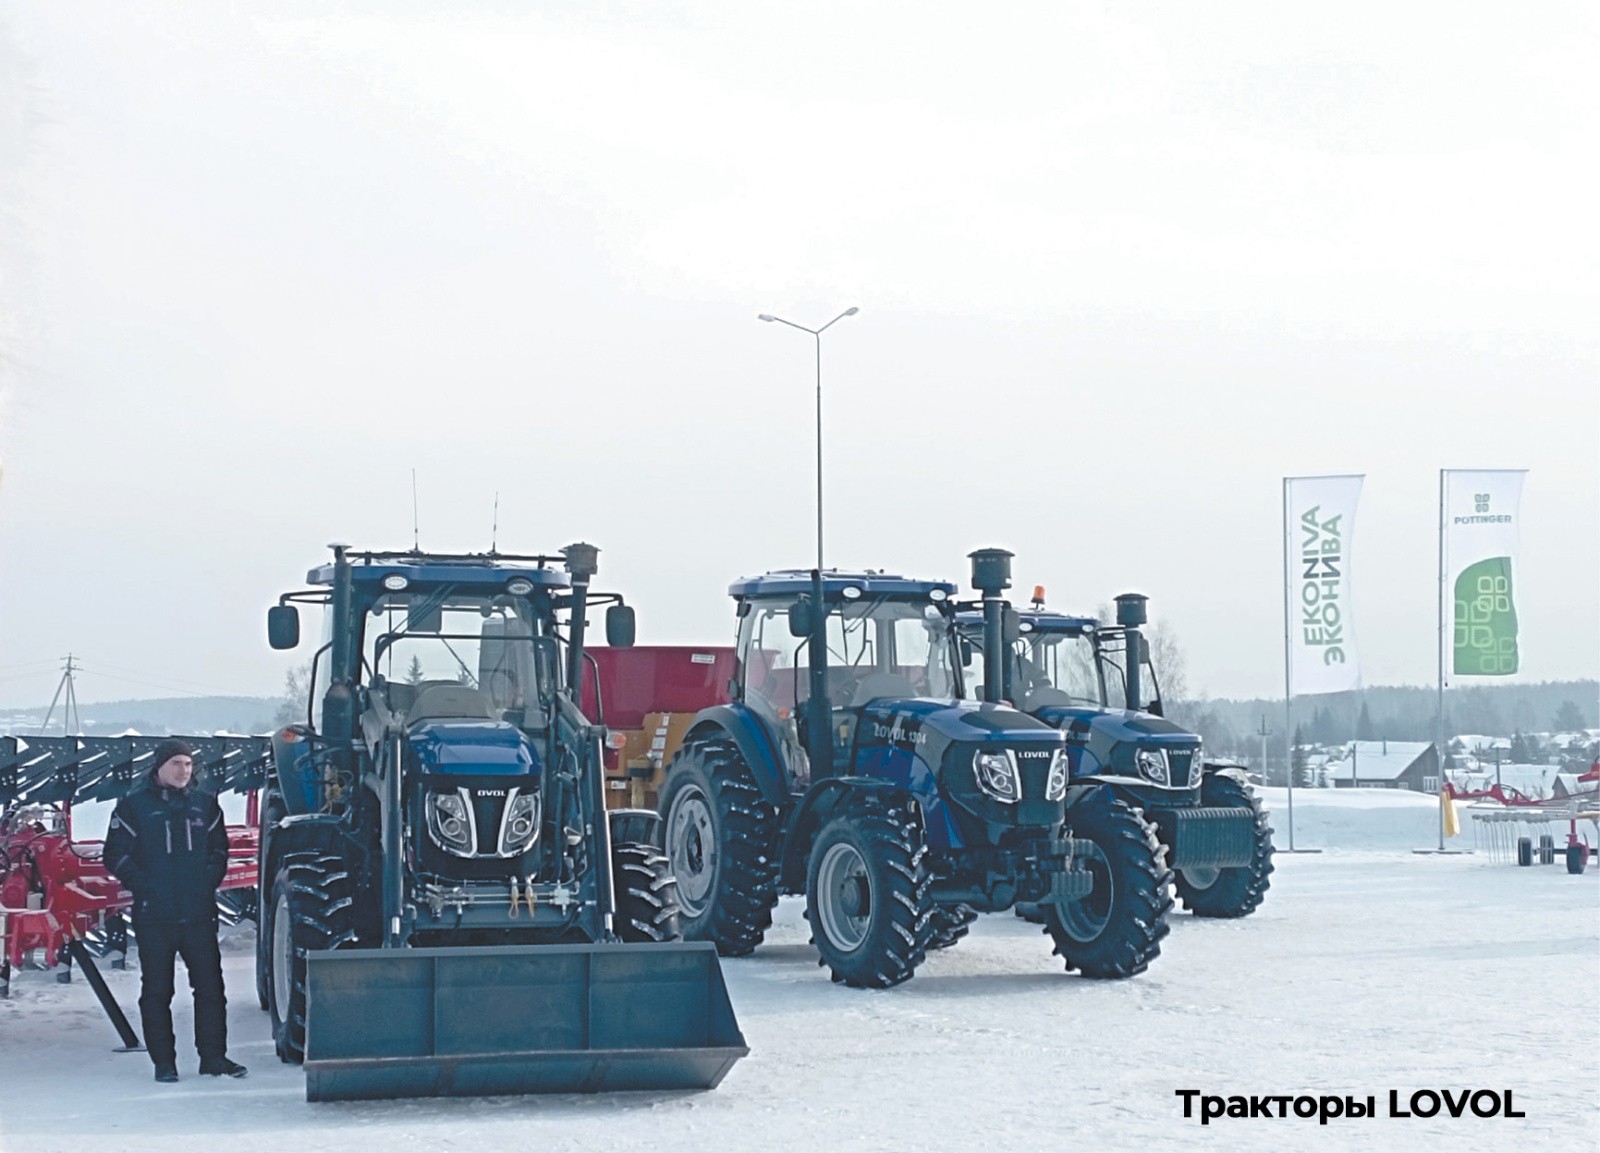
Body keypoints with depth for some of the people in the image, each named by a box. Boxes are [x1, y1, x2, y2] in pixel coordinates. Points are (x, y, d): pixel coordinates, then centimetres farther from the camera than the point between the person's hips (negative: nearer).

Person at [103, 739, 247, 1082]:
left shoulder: (205, 803, 9)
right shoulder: (134, 805, 0)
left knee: (210, 986, 2)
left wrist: (209, 880, 0)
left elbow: (218, 848, 16)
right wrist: (141, 885, -10)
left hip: (199, 913, 2)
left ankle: (213, 1056, 11)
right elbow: (116, 854, 0)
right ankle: (163, 1062, 11)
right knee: (157, 990, 4)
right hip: (153, 915, -2)